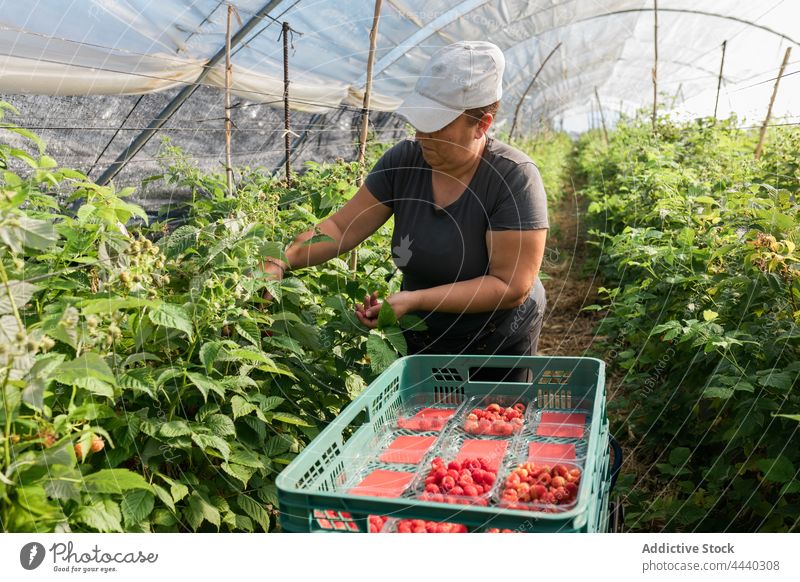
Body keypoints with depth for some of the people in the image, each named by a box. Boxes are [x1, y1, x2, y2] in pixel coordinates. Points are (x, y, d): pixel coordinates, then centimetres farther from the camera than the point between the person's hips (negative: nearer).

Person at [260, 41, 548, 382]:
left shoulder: (514, 178, -21)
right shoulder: (403, 161, -9)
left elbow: (512, 286, -24)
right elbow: (340, 228, -6)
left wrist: (415, 300, -28)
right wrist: (282, 261, -23)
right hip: (419, 341, 4)